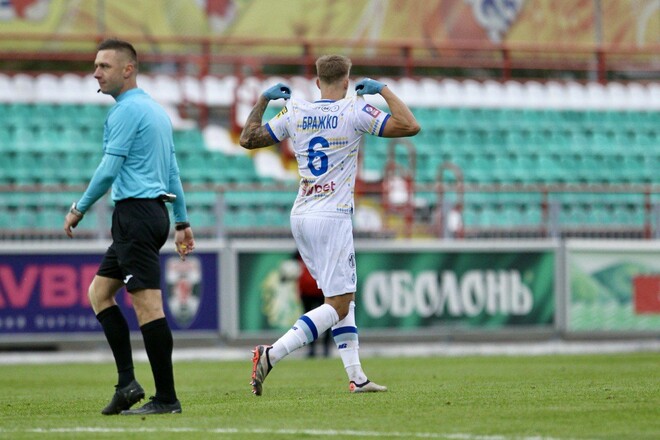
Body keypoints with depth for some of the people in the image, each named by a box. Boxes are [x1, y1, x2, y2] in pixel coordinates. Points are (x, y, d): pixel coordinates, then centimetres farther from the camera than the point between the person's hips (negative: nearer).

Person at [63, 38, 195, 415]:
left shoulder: (126, 111, -11)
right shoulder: (156, 109, 19)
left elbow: (109, 170, -15)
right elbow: (173, 170, 22)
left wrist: (79, 210, -4)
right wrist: (182, 221, 23)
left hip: (136, 211, -10)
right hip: (155, 213, 10)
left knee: (148, 304, -10)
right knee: (99, 292, 14)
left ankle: (167, 398, -10)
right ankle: (127, 383, 6)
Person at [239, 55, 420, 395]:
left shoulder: (294, 113, 6)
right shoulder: (355, 111, -7)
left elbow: (248, 138, 14)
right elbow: (410, 126, -7)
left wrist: (263, 99, 23)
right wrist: (383, 90, 3)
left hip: (300, 217, 7)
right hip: (332, 218, -7)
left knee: (345, 295, 16)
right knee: (338, 306, -7)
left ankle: (356, 376, 12)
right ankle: (272, 354, -21)